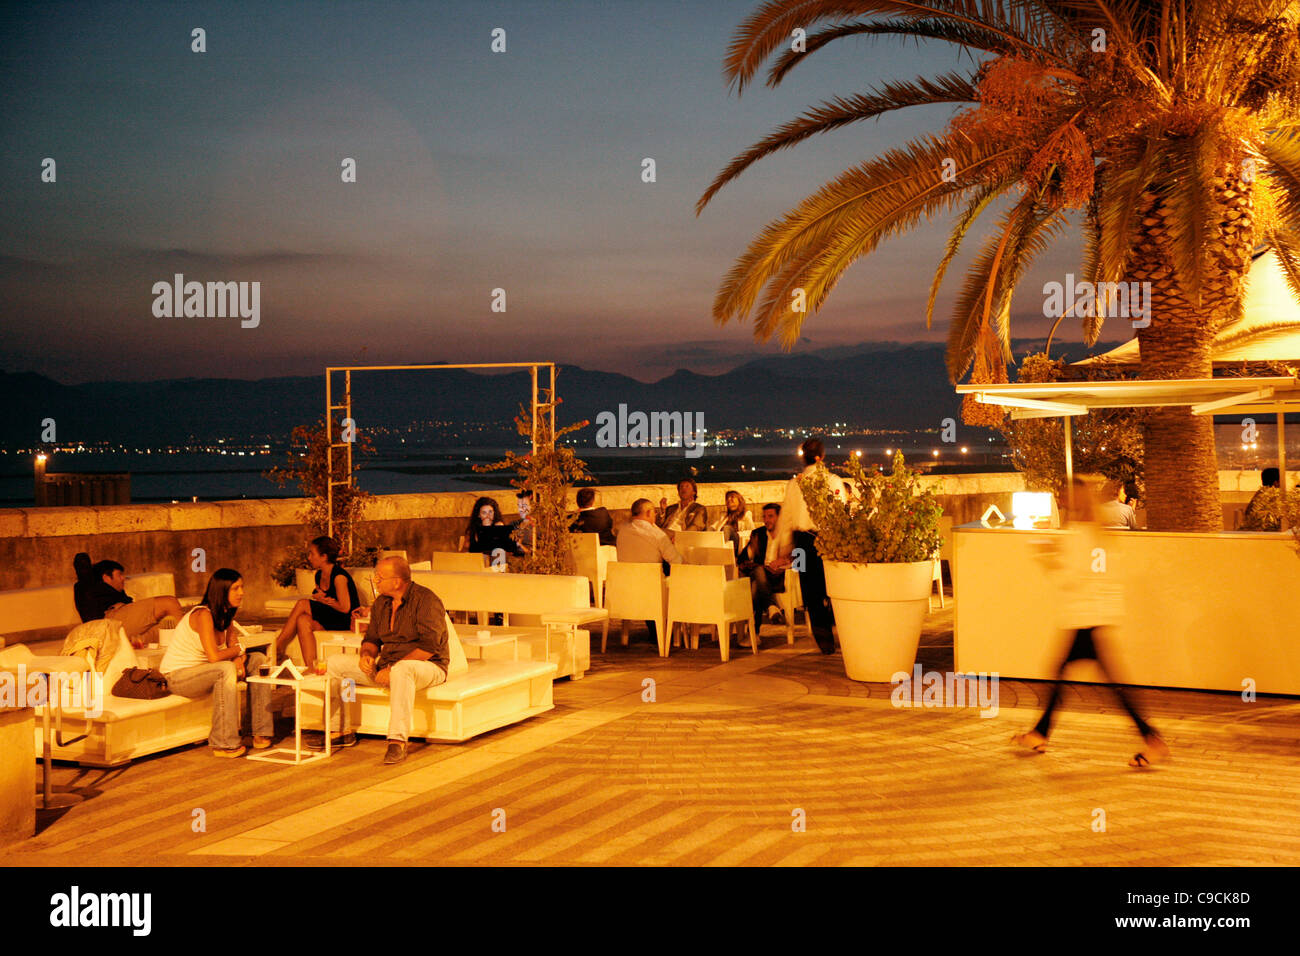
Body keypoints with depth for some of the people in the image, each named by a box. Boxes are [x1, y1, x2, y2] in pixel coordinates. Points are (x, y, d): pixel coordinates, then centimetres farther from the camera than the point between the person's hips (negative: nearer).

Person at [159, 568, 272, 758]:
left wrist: (238, 659, -18)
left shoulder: (226, 613, 4)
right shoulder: (203, 614, -24)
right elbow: (214, 657, -32)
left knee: (259, 660, 3)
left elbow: (233, 645, 5)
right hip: (177, 676, -9)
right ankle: (224, 745, -31)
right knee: (226, 669, -35)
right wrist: (238, 650, -13)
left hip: (203, 671, 10)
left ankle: (261, 733, 2)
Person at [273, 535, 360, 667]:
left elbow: (345, 608, -17)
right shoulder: (319, 575, 12)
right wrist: (323, 599, -9)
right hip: (328, 620, 8)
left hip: (347, 622, -8)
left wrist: (324, 600, -5)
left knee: (303, 604, -20)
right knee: (303, 620, -22)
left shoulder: (339, 576, -15)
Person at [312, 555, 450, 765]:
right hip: (386, 664, 8)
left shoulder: (425, 600, -16)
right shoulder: (381, 603, 8)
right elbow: (371, 638, 17)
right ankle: (342, 731, 2)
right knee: (335, 663, 1)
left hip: (427, 666, -8)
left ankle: (398, 741, -41)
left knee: (401, 670, -43)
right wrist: (367, 655, -9)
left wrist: (392, 669, -26)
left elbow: (429, 646, -24)